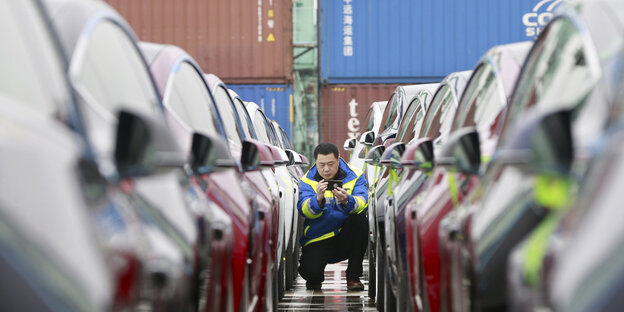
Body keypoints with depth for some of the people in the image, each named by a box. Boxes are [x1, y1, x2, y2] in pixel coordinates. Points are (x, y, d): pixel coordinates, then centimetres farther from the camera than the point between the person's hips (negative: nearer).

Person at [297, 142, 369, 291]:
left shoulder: (355, 176, -4)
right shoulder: (307, 181, -4)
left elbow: (361, 203, -21)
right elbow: (305, 210, -20)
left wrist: (347, 201, -43)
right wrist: (318, 199, -41)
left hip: (346, 237, 1)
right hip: (318, 239, -1)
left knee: (360, 219, -30)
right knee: (310, 271, -29)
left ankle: (353, 277, -17)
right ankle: (315, 280, 15)